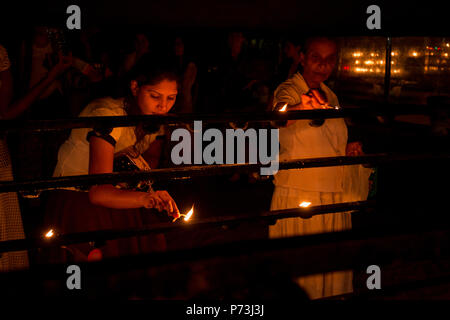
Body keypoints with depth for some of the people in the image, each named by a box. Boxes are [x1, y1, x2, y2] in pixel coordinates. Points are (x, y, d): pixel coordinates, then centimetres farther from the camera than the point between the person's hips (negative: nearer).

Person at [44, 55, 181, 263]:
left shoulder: (156, 118, -6)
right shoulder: (107, 115, -27)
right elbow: (98, 192, -37)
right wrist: (144, 198, -54)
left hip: (117, 194, 6)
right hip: (76, 197, -6)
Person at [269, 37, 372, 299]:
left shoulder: (330, 96, 12)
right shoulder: (289, 89, -9)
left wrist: (348, 150, 6)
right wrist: (303, 108, -54)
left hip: (334, 195, 6)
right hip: (298, 196, -6)